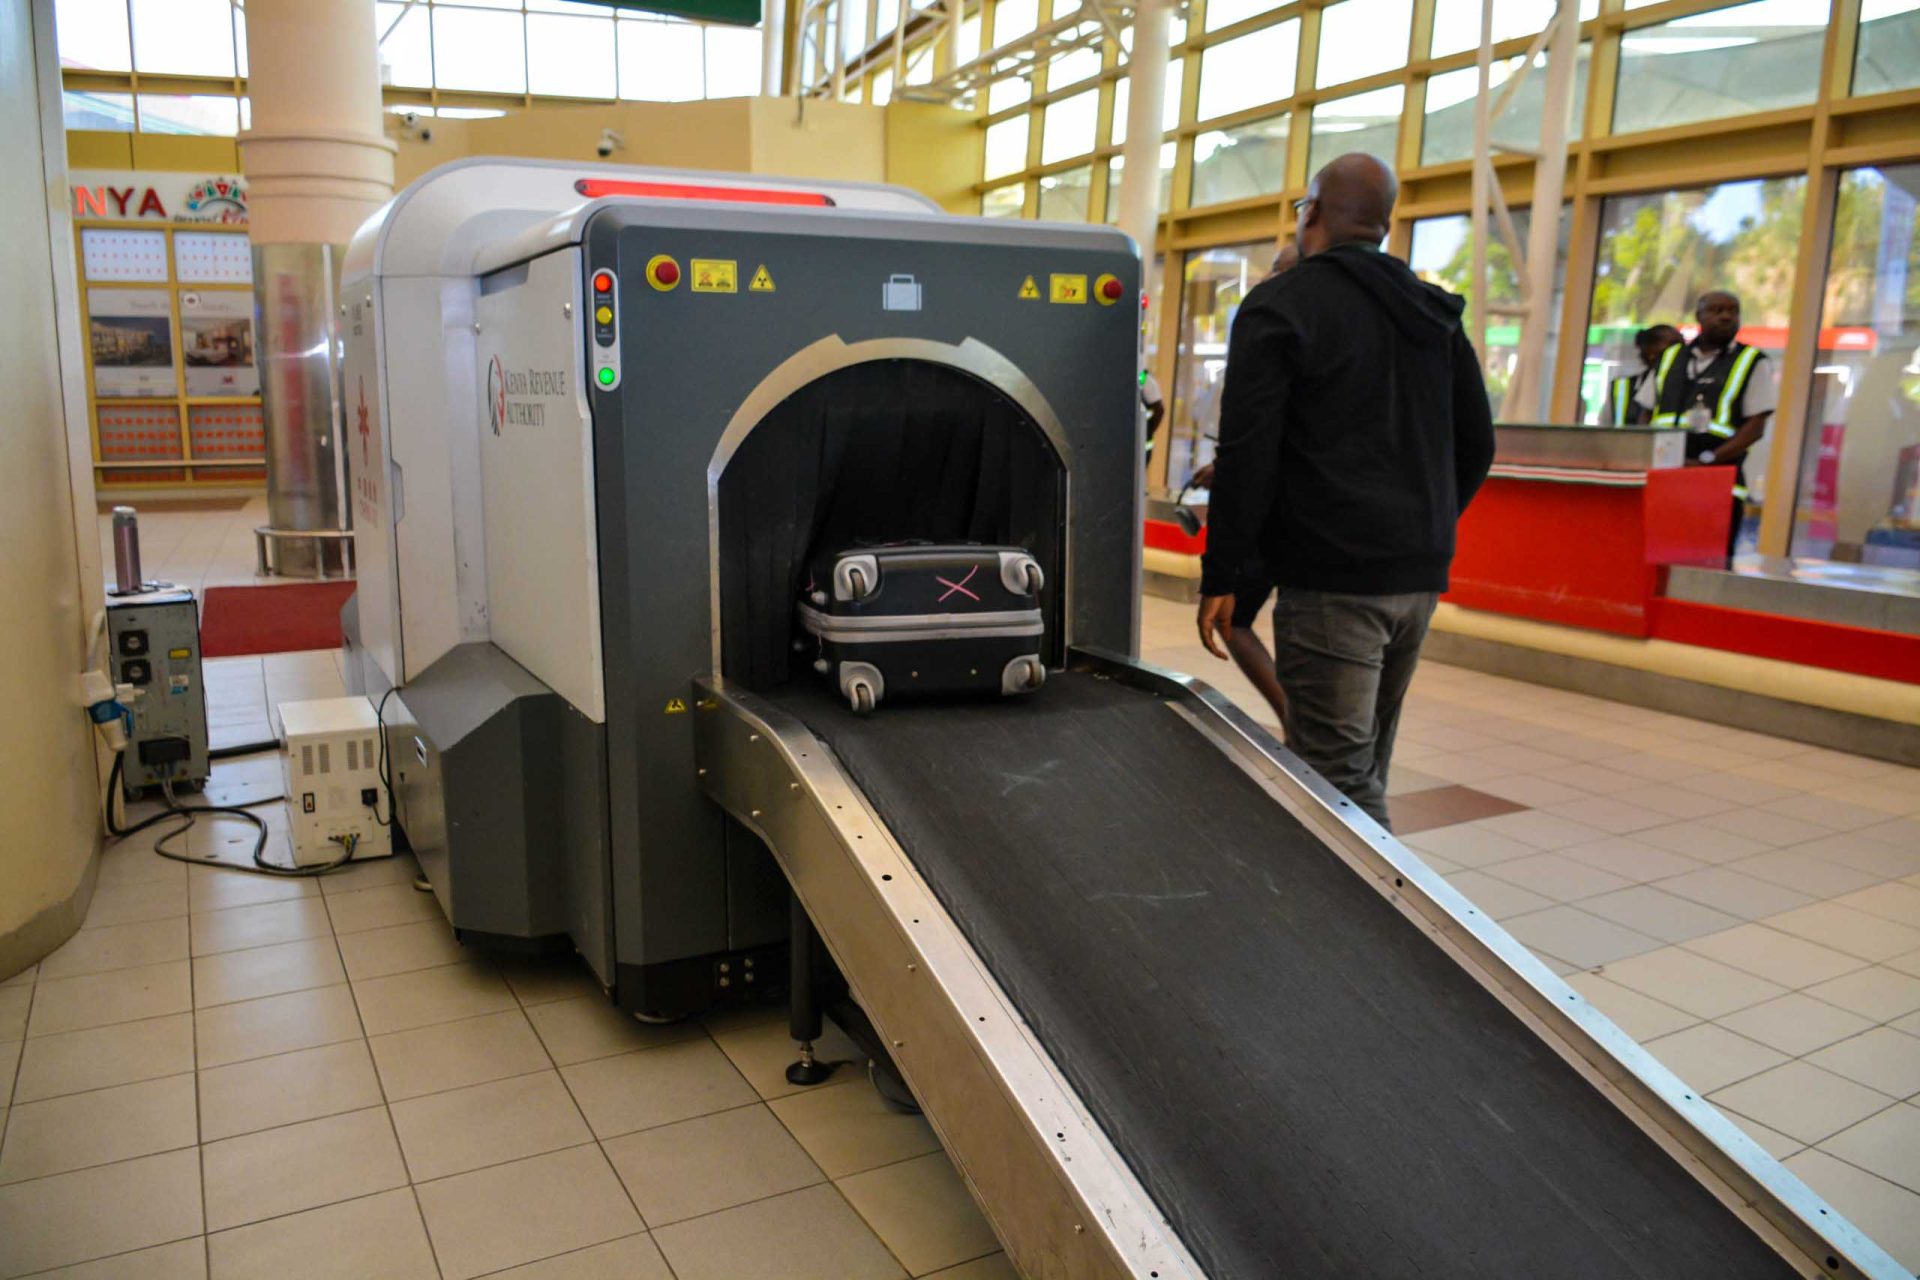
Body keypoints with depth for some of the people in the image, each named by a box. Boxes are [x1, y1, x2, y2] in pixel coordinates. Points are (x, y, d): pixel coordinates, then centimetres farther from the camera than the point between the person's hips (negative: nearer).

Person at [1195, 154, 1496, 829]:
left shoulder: (1279, 307, -6)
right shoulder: (1435, 313, 16)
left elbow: (1246, 455, -13)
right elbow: (1477, 445, 19)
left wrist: (1221, 577, -8)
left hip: (1332, 580, -8)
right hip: (1420, 576, 8)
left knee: (1339, 777, -6)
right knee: (1365, 766, 18)